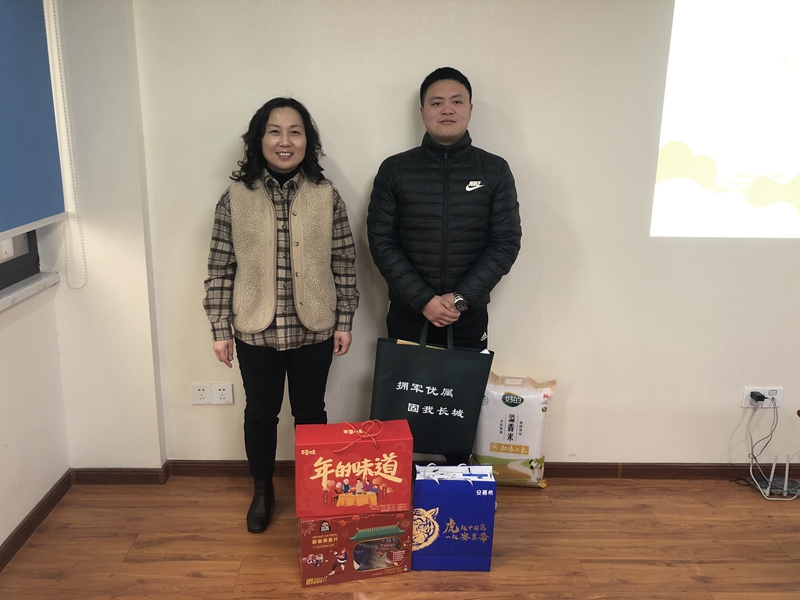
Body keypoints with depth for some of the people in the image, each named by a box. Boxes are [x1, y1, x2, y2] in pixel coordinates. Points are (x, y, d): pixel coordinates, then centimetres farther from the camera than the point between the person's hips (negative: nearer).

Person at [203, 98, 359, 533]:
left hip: (313, 330, 0)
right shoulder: (235, 198, -4)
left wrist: (344, 321, -1)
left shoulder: (326, 196, -3)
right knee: (260, 413, 15)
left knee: (310, 413, 15)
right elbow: (220, 269, -2)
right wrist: (220, 329, -2)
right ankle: (262, 492, 38)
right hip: (255, 331, 0)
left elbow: (343, 263, 0)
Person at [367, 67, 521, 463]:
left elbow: (506, 243, -2)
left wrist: (462, 298, -13)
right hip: (408, 315, 0)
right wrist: (423, 300, -13)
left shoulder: (494, 171, 3)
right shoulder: (395, 170, 1)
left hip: (469, 316, 0)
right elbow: (381, 241, -4)